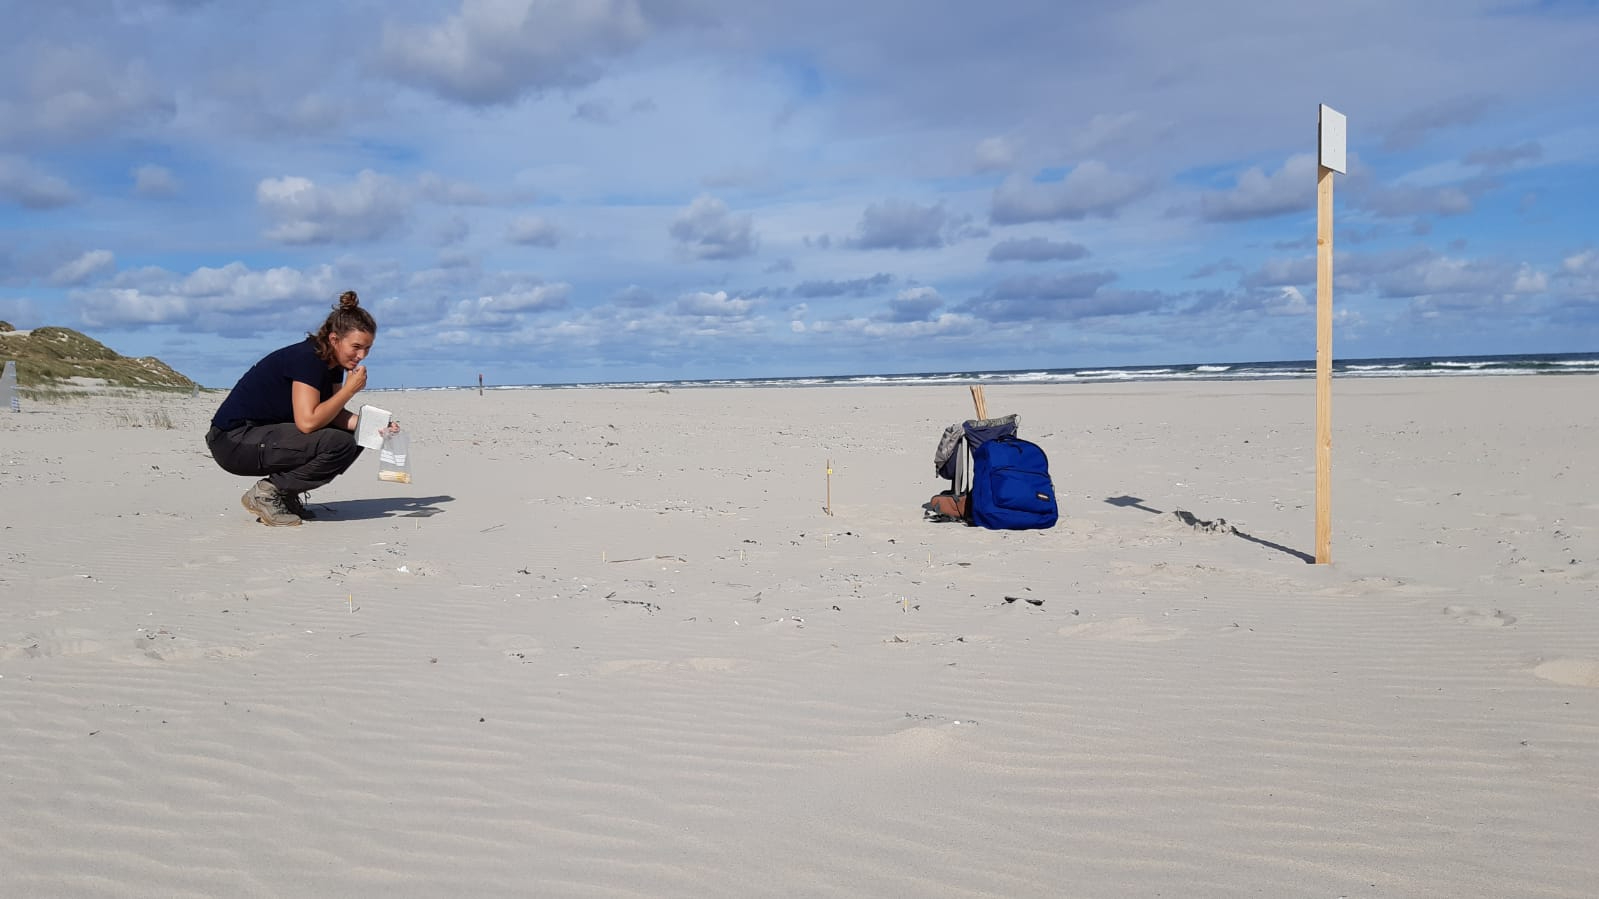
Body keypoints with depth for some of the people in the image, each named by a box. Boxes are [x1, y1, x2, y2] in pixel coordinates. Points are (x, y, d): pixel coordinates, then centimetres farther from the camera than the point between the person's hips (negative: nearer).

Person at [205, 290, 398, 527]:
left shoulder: (334, 363, 5)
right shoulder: (307, 358, -21)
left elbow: (333, 415, 3)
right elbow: (307, 422, -29)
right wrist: (350, 389, -23)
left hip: (267, 434, 9)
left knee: (355, 437, 2)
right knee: (339, 443, -25)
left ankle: (286, 494, 7)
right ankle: (266, 494, -9)